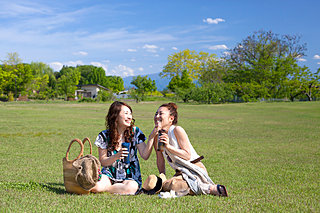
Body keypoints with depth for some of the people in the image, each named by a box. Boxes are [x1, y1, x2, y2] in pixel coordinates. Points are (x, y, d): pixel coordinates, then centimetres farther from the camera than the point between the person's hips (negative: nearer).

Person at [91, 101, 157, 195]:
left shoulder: (135, 132, 1)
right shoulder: (104, 135, -1)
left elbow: (145, 156, -6)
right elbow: (102, 162, -1)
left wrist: (151, 137, -18)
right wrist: (116, 156, -20)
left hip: (130, 176, 2)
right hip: (110, 174, -2)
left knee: (131, 188, -34)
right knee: (95, 186, -35)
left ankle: (104, 188, -12)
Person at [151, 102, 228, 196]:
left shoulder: (177, 130, -12)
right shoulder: (157, 136, 7)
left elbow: (188, 155, -16)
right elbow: (160, 159, 11)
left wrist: (168, 146, -23)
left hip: (195, 170, -8)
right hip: (181, 172, 8)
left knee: (169, 186, -29)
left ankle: (212, 189, -18)